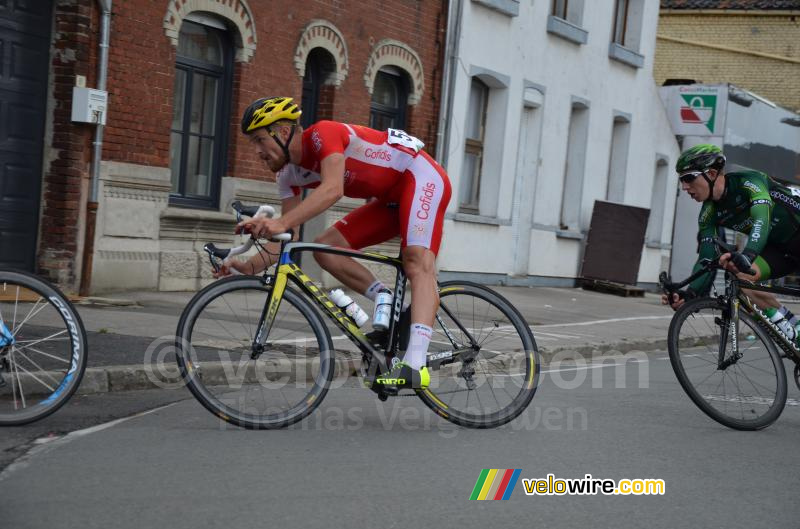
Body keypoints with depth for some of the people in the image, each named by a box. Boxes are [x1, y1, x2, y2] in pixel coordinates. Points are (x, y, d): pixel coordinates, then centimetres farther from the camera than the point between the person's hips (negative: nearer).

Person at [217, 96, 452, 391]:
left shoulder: (323, 133, -22)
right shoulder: (289, 174, 2)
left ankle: (415, 365, -43)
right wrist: (248, 267, -17)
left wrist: (280, 223, -50)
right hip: (392, 199, 9)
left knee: (418, 263, -29)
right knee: (325, 248, -5)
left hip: (421, 176, -9)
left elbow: (333, 189, -40)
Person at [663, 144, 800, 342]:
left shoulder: (749, 181, -25)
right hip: (779, 247, 6)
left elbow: (762, 220, -42)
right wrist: (689, 293, -27)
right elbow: (707, 259, -11)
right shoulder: (709, 214, -8)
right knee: (742, 278, -18)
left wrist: (748, 255, -60)